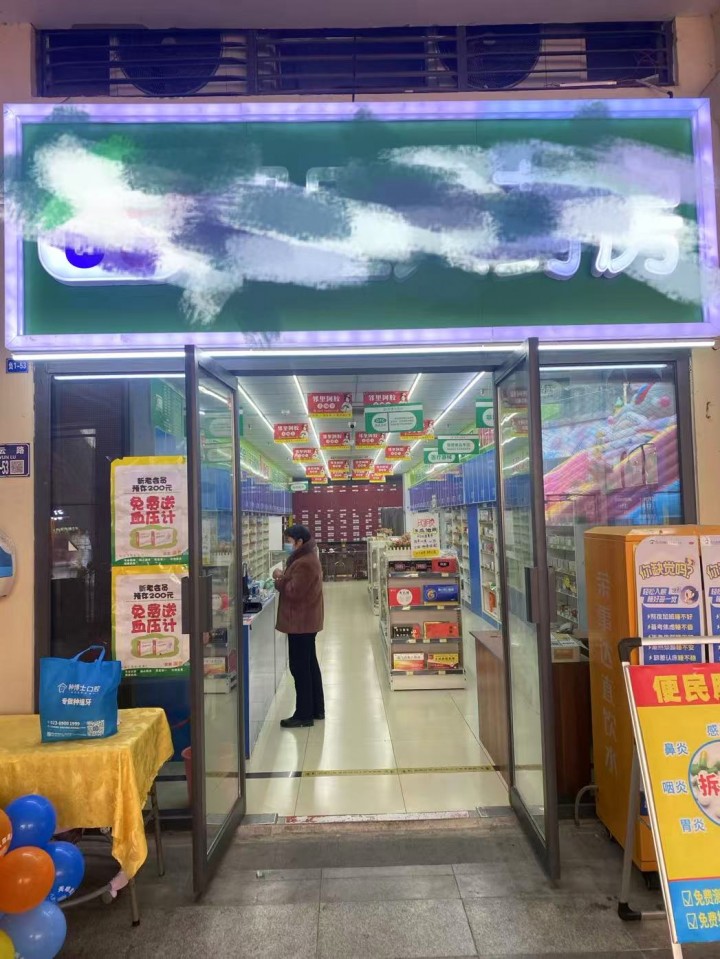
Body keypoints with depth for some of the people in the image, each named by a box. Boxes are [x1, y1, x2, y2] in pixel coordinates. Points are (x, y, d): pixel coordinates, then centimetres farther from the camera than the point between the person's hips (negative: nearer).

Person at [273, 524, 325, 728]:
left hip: (301, 622, -11)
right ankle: (316, 709, 24)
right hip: (306, 621, 11)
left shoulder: (304, 563, -20)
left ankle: (304, 714, 4)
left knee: (299, 667, -4)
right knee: (310, 664, 16)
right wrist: (284, 577, 3)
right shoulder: (308, 558, 13)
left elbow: (293, 591, -23)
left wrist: (279, 579, -10)